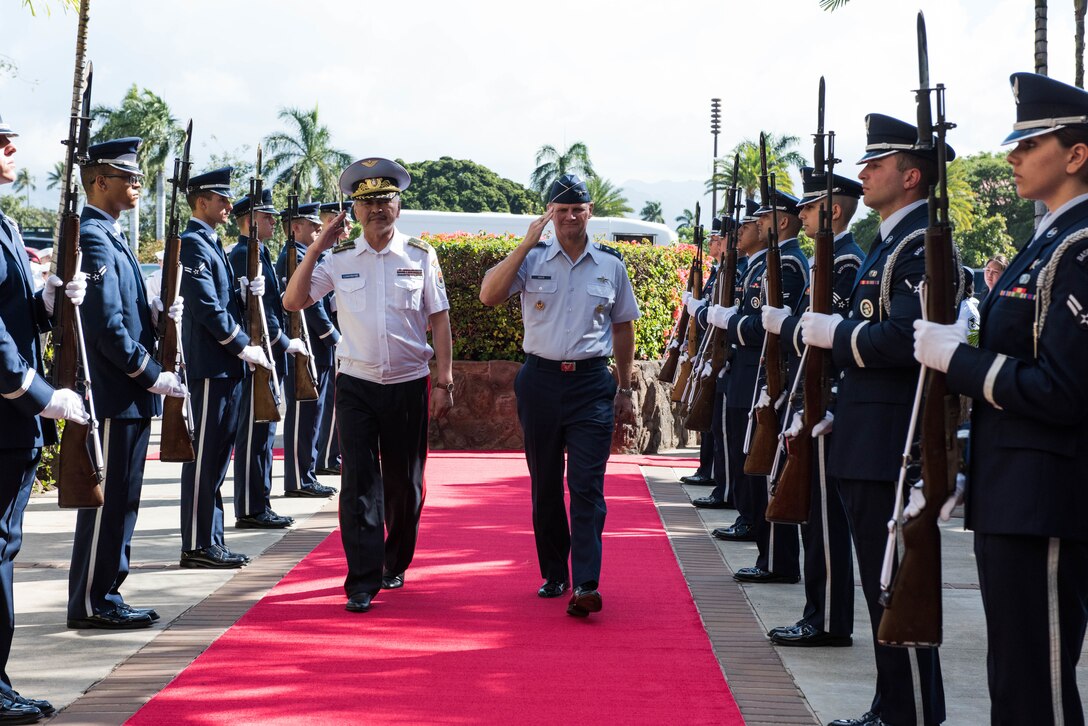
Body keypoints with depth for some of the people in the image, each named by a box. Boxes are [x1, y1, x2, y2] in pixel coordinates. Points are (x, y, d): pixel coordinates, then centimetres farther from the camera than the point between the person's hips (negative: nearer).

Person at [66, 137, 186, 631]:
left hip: (128, 395, 10)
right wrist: (154, 375, -16)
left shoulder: (110, 236, 17)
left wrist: (154, 312, 3)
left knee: (121, 500, 14)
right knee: (107, 500, -2)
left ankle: (106, 596, 22)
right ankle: (92, 604, 7)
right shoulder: (93, 239, -15)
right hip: (113, 395, -10)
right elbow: (106, 327, -21)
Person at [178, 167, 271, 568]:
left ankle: (212, 541, 18)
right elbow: (207, 308, -18)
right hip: (211, 366, -10)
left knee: (217, 456, 12)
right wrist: (245, 347, -13)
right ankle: (197, 546, 1)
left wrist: (245, 346, 9)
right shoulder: (192, 244, -11)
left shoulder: (212, 243, 19)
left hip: (227, 366, 10)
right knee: (205, 456, -5)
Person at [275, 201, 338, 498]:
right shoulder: (294, 256, -14)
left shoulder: (301, 255, 19)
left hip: (314, 351, 10)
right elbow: (309, 304, -19)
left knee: (309, 415, 13)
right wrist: (335, 339, -14)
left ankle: (305, 477, 18)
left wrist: (331, 338, 17)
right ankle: (299, 481, -1)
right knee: (303, 415, -5)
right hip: (305, 351, -10)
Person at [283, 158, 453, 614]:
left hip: (409, 385, 0)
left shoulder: (420, 256, 1)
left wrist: (444, 382, -3)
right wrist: (317, 246, -8)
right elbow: (293, 302, -3)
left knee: (405, 483, 10)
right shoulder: (339, 259, 2)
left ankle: (395, 565, 30)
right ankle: (363, 581, -4)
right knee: (359, 482, -6)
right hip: (356, 385, 0)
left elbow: (439, 320, 2)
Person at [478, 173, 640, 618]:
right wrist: (527, 243, -13)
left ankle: (586, 584, -13)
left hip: (592, 384, -1)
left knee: (587, 486, -9)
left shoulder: (610, 265, 7)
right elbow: (488, 295, -12)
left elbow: (623, 327, 15)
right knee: (545, 485, 9)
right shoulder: (532, 260, 4)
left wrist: (624, 389, 14)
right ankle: (554, 574, 22)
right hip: (541, 380, 1)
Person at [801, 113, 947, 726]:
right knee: (883, 584, 16)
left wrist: (832, 331, -13)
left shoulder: (922, 244, -14)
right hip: (867, 441, 11)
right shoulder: (889, 242, 18)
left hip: (893, 443, -11)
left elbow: (902, 338, -25)